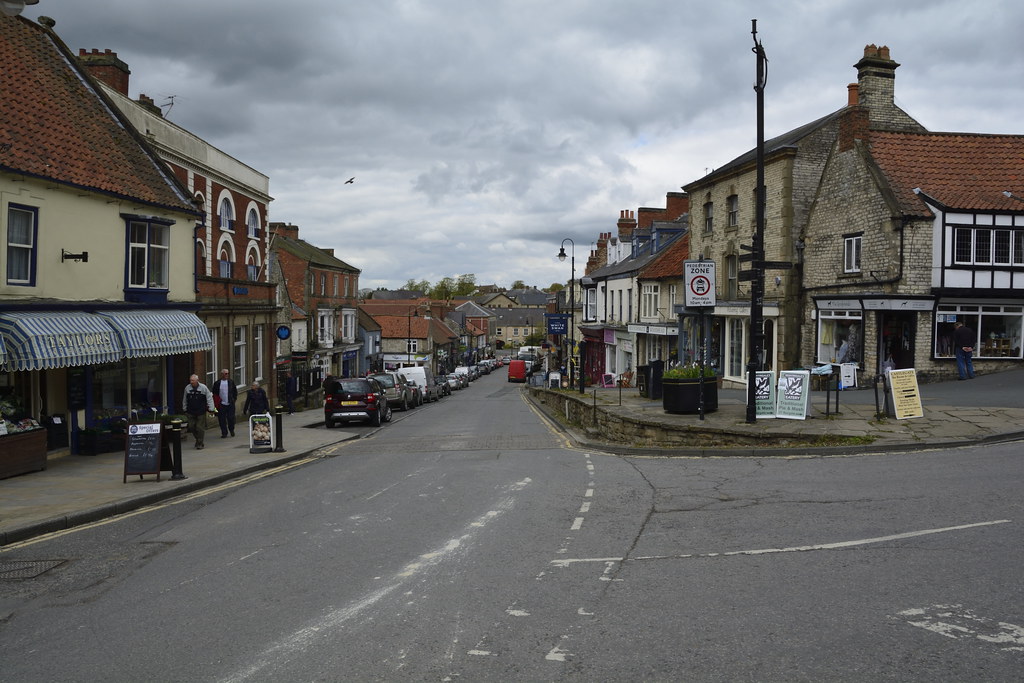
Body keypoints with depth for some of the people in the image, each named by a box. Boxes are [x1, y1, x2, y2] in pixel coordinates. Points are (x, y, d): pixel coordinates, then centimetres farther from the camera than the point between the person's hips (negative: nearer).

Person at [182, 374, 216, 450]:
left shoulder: (203, 388, -7)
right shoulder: (187, 388, 2)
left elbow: (209, 398, -3)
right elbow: (184, 400, 14)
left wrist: (211, 409, -7)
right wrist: (185, 409, 17)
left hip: (201, 412, -3)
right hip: (191, 412, 3)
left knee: (200, 428, -3)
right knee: (191, 427, 5)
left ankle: (200, 444, 7)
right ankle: (198, 440, 28)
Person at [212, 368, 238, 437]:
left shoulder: (231, 382, 5)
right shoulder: (217, 383, 0)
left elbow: (235, 391, 12)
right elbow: (214, 393, 7)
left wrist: (234, 399, 4)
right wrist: (216, 402, 0)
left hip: (230, 404, 1)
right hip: (221, 404, -1)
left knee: (231, 418, -1)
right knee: (222, 420, 1)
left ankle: (231, 430, 24)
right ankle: (224, 433, 12)